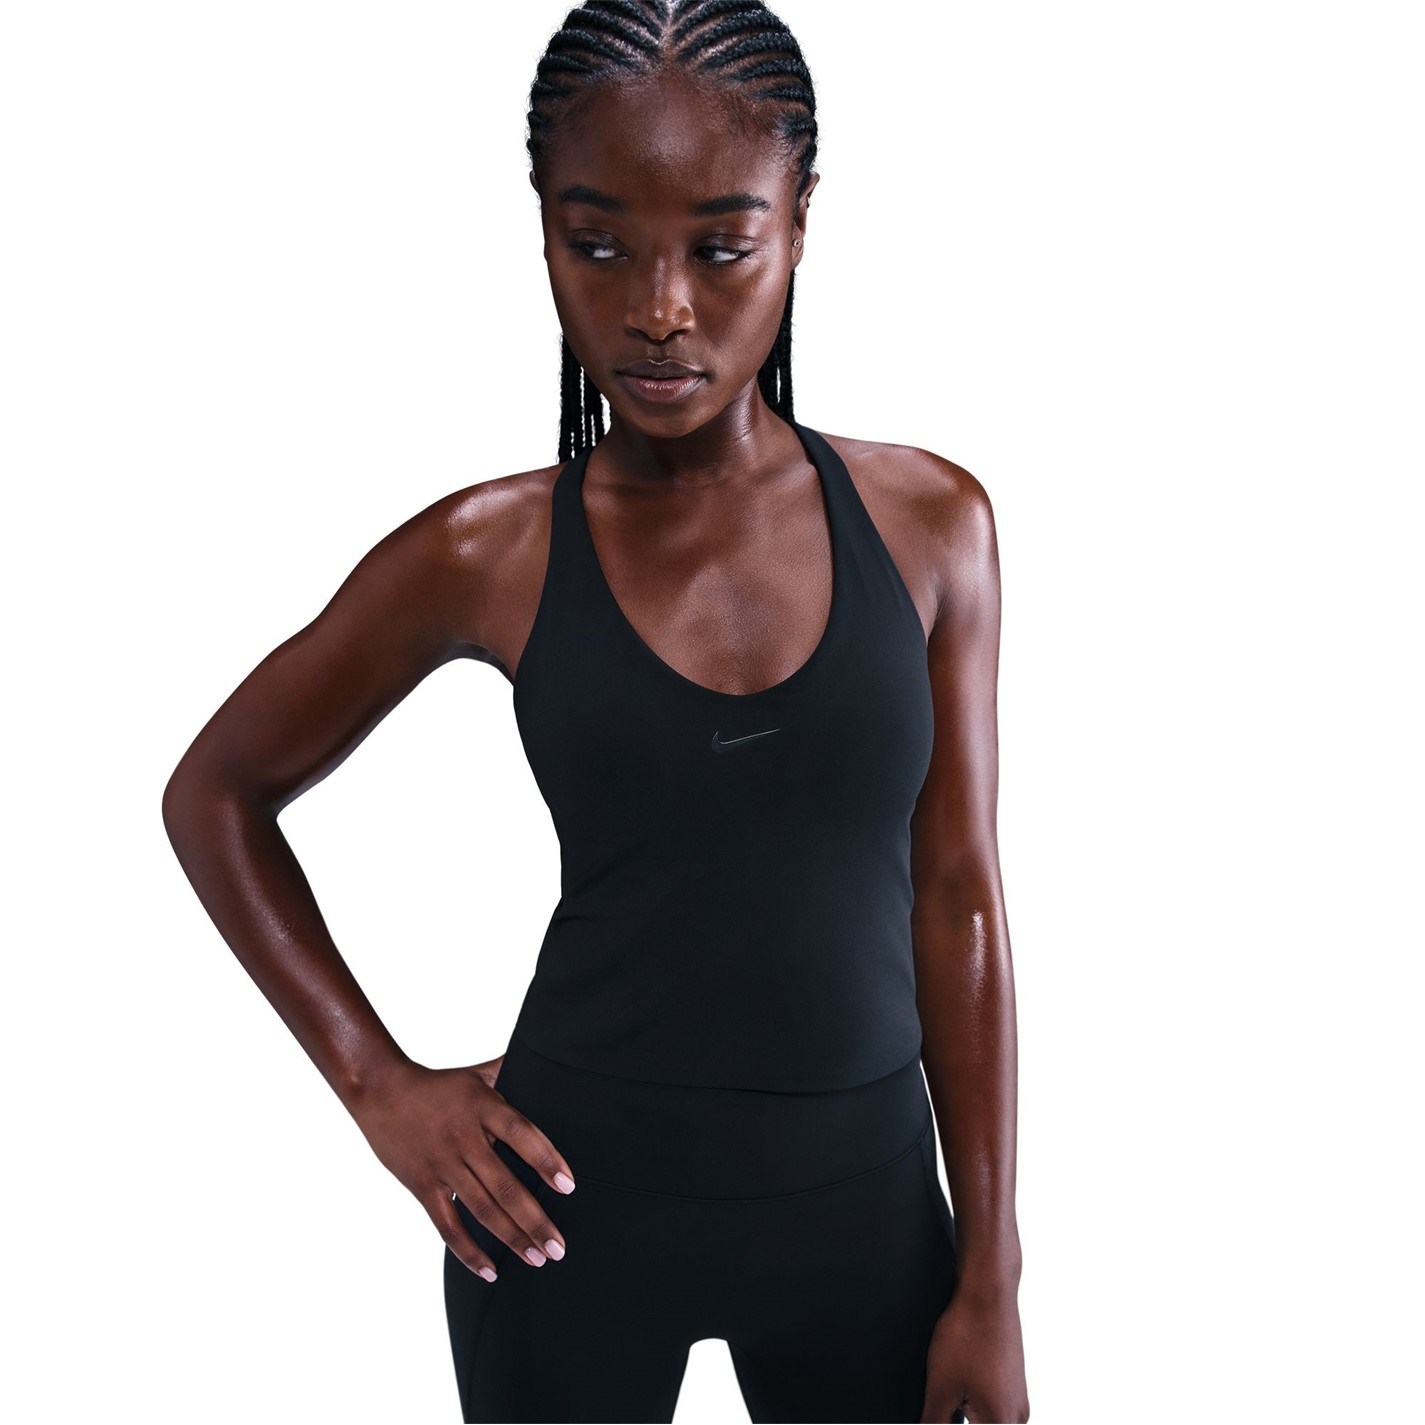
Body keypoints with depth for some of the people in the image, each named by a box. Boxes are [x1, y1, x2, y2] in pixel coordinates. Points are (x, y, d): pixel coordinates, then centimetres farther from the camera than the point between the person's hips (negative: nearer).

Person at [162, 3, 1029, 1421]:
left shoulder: (927, 520, -4)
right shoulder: (487, 556, -8)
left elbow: (958, 906, 0)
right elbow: (214, 793, 5)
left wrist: (991, 1280, 1)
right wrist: (378, 1084, -3)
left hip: (860, 1199, 2)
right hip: (574, 1204, -1)